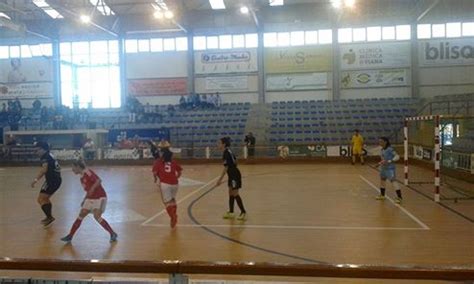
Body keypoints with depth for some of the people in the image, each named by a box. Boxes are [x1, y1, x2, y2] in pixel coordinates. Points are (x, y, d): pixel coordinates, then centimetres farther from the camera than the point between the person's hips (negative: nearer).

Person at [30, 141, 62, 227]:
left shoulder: (45, 157, -12)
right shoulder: (49, 156, 18)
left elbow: (44, 169, -28)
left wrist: (36, 180, -35)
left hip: (52, 181, -10)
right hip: (56, 180, 10)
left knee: (41, 199, -10)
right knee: (45, 198, 24)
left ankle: (50, 217, -14)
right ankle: (49, 217, 32)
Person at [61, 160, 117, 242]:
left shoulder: (87, 172, -13)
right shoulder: (82, 177, 13)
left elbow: (99, 180, -25)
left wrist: (92, 189, -31)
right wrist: (84, 200, 20)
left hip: (100, 197, -8)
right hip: (90, 198, 8)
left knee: (97, 216, -18)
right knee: (81, 216, 3)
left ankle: (113, 234, -8)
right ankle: (70, 236, 10)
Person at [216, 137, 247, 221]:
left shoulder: (226, 153, -20)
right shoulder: (228, 152, 9)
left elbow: (226, 168, -22)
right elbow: (234, 162, 17)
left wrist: (220, 179, -20)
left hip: (235, 176, -10)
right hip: (232, 175, 10)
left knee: (235, 194, -4)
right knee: (231, 193, 12)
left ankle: (243, 213, 2)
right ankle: (231, 212, 19)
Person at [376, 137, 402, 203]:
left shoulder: (390, 149, -19)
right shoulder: (382, 150, 6)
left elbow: (397, 156, -22)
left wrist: (389, 161, -29)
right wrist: (380, 163, 10)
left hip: (390, 168, -9)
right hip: (384, 168, 9)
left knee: (393, 181, -14)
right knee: (382, 180, 19)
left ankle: (399, 197, -11)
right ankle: (382, 195, 36)